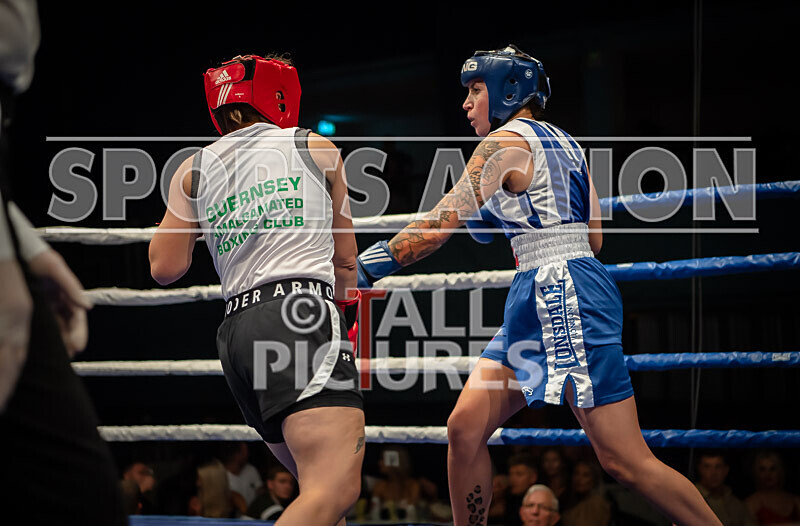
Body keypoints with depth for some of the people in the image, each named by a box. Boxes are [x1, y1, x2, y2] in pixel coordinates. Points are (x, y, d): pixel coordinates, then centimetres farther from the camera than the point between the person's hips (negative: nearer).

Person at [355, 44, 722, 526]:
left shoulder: (506, 142, -6)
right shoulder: (563, 144, 20)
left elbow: (442, 224, -14)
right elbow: (594, 238, 20)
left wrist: (368, 266, -13)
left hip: (564, 298, -10)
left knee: (626, 461, -10)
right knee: (465, 429, 4)